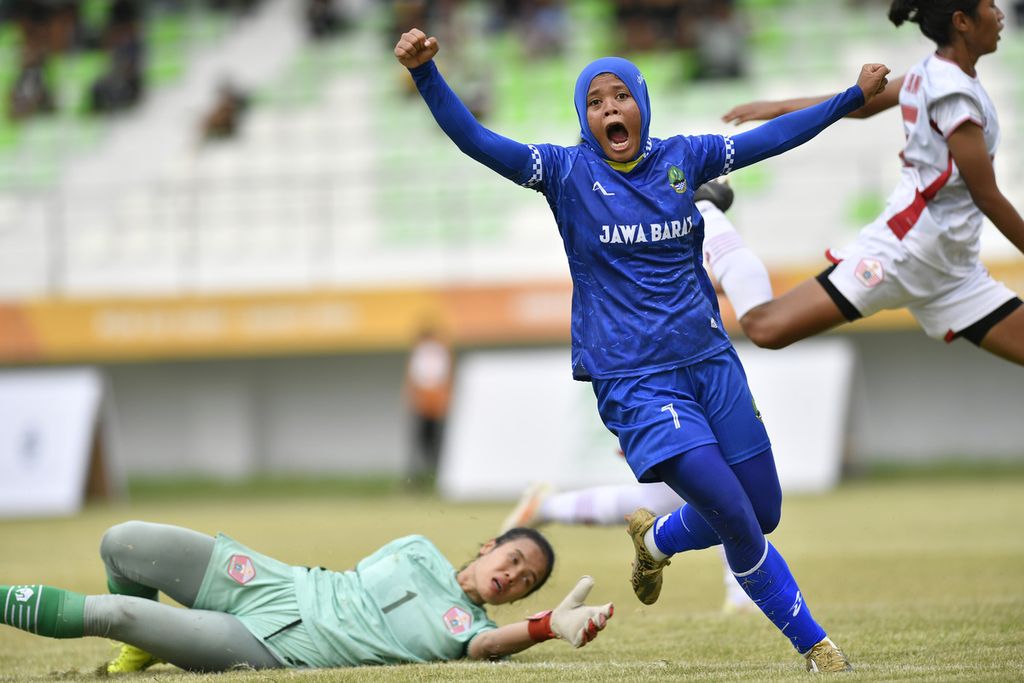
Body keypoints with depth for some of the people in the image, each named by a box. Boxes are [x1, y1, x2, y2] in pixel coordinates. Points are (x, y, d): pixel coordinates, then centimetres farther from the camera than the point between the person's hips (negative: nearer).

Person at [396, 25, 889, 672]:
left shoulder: (681, 158, 4)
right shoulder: (569, 173, -5)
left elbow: (772, 137, 15)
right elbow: (475, 139, -15)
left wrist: (856, 97, 17)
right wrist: (425, 72, -30)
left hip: (710, 360, 5)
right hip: (635, 380, -5)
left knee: (763, 514, 8)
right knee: (736, 519, -14)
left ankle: (656, 540, 37)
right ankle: (814, 643, 4)